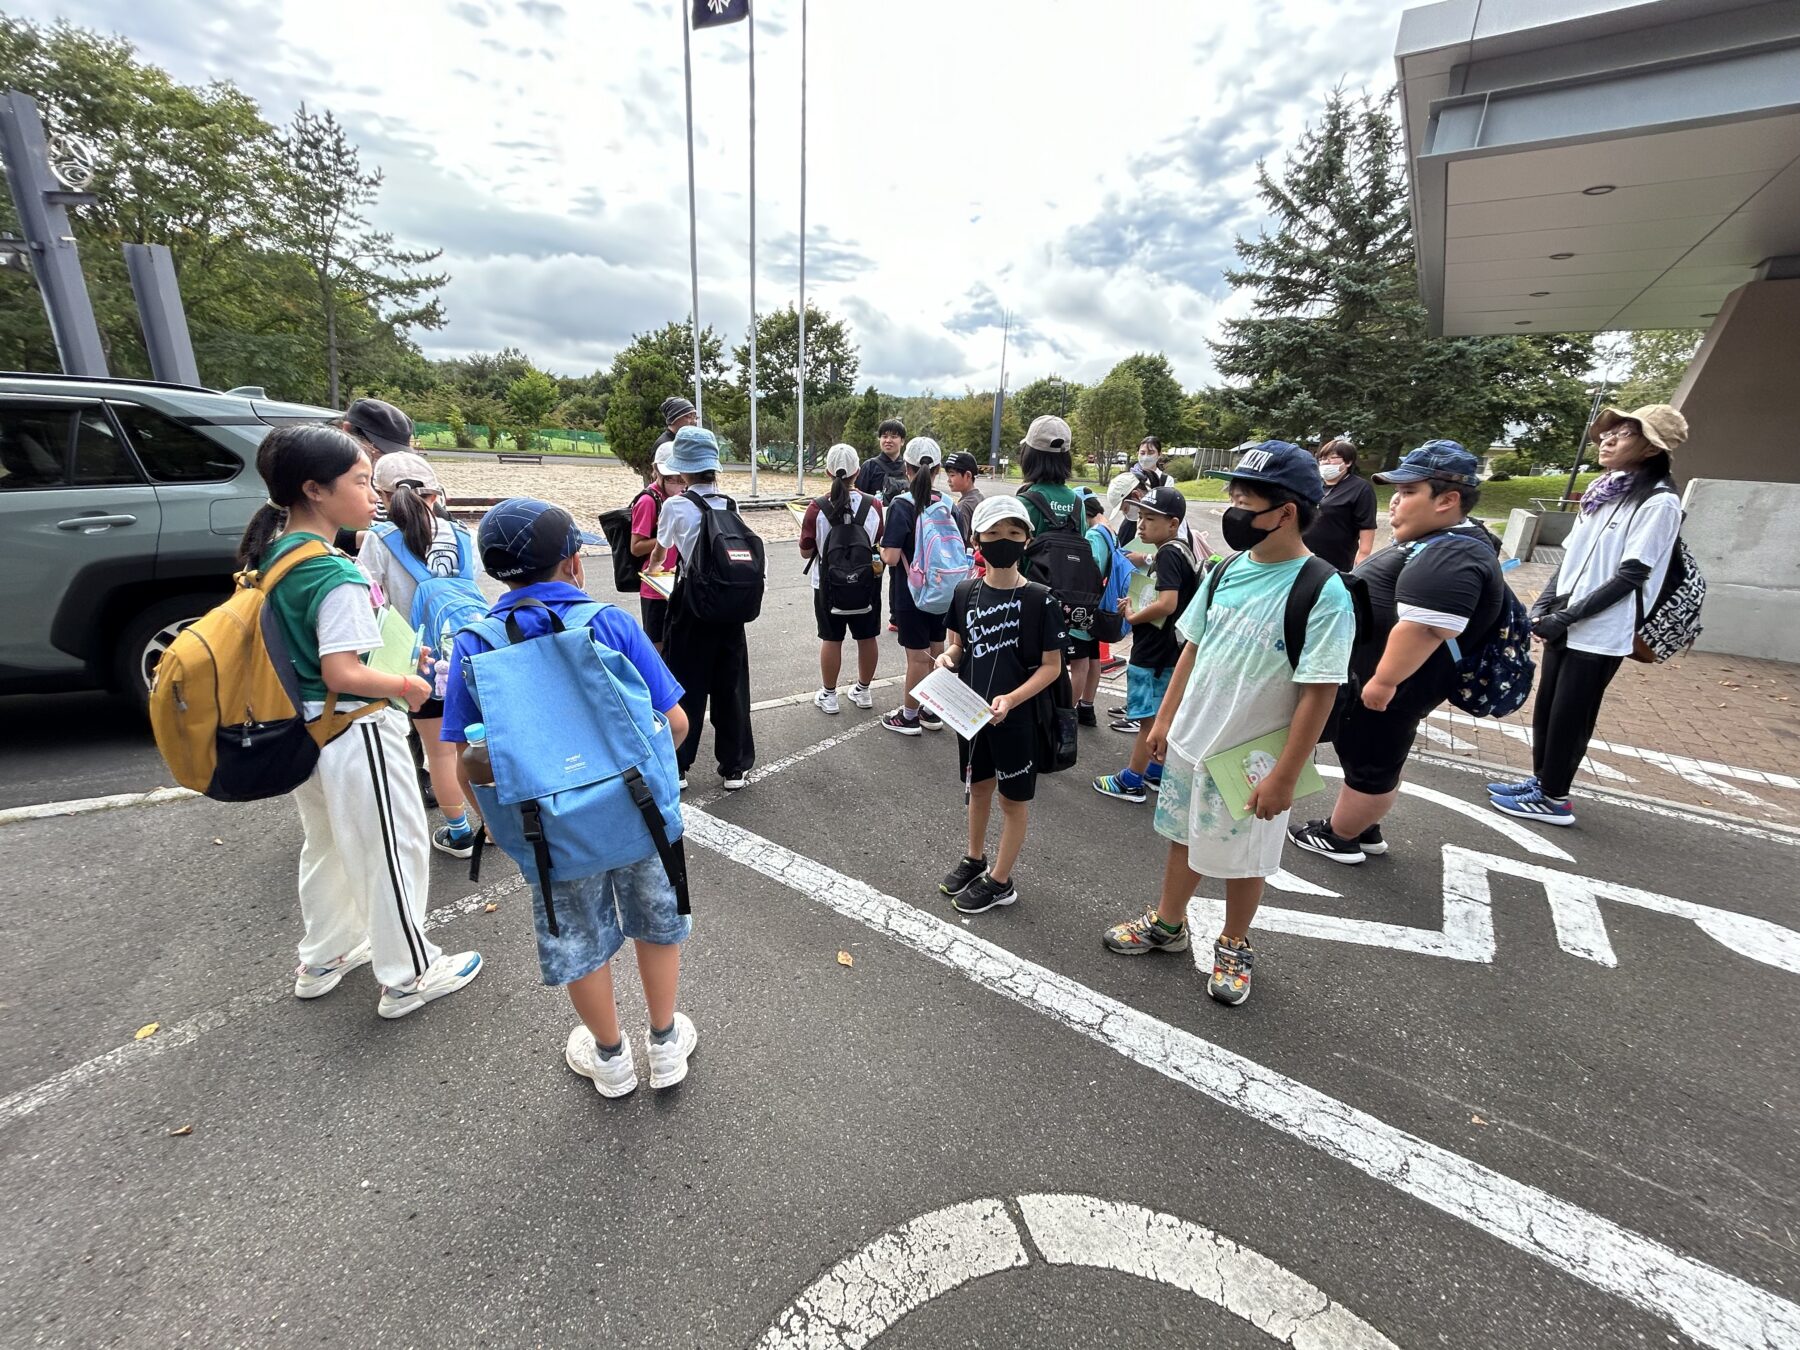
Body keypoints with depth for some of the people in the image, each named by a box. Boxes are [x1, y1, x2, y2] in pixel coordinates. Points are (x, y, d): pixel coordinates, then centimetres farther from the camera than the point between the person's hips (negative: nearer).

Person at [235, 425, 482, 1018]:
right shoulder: (337, 576, -24)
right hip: (353, 734, -9)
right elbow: (342, 674, -27)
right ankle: (409, 976, 21)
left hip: (303, 728, 9)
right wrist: (407, 686, -12)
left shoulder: (272, 554, 3)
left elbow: (294, 643, 13)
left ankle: (323, 958, 43)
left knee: (327, 845, 25)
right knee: (395, 850, 6)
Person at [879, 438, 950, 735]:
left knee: (917, 655, 4)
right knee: (937, 651, 15)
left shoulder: (901, 505, -17)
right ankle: (933, 711, 29)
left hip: (910, 593, -5)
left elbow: (891, 557, -22)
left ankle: (908, 716, 19)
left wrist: (882, 550, -1)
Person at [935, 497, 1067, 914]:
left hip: (1017, 715, -4)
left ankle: (1000, 881, 28)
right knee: (978, 786, 21)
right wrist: (948, 657, -13)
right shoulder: (965, 592, -2)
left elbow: (1052, 665, -11)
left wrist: (1011, 699, -24)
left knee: (1013, 798, 11)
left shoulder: (1040, 599, -14)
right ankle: (975, 858, 43)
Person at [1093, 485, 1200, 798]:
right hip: (1170, 649, 10)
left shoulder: (1167, 554, -19)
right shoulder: (1183, 551, 9)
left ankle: (1131, 781, 12)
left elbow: (1167, 604, -29)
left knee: (1149, 719, 1)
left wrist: (1132, 617, -15)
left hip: (1153, 652, -10)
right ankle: (1157, 772, 32)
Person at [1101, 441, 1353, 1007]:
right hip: (1189, 740, 6)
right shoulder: (1229, 569, -1)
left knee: (1242, 857, 14)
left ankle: (1233, 948, 39)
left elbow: (1319, 694, -19)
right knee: (1183, 835, 21)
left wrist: (1284, 775, -18)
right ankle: (1166, 924, 43)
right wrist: (1165, 718, 9)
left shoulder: (1322, 594, -20)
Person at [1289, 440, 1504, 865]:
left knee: (1370, 765, 6)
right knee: (1374, 759, 21)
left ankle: (1338, 837, 21)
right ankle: (1363, 828, 36)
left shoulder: (1449, 560, -24)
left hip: (1388, 686, -10)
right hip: (1378, 678, 10)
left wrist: (1384, 681, -27)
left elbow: (1425, 626, -32)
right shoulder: (1448, 544, 12)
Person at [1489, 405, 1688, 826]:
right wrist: (1543, 607, 0)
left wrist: (1566, 617, -18)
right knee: (1546, 710, 14)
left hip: (1599, 634, -7)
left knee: (1569, 718, 2)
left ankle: (1553, 799, 14)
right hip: (1564, 627, 7)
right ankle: (1540, 780, 28)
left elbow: (1630, 576, -15)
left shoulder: (1659, 503, -11)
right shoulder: (1603, 493, 11)